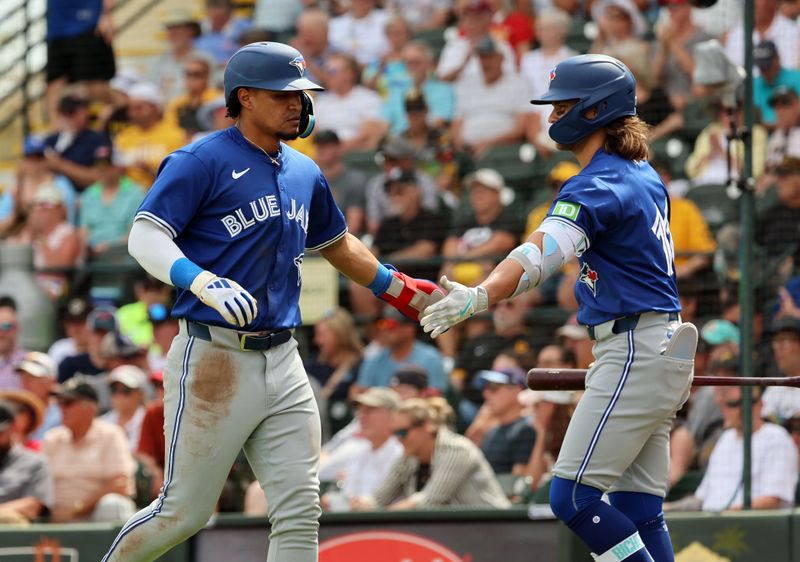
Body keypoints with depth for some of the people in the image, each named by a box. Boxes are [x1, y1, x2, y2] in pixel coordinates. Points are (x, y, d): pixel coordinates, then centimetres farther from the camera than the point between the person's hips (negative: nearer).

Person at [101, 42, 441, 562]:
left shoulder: (305, 174, 16)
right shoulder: (203, 162, -7)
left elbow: (336, 244, 34)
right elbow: (145, 236, -17)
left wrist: (399, 289, 32)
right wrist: (203, 282, -32)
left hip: (283, 362, 7)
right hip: (214, 357, -7)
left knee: (300, 514, 1)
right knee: (185, 512, -2)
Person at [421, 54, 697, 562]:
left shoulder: (598, 187, -16)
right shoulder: (644, 176, 15)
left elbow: (543, 253, -33)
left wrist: (480, 297, -48)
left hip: (634, 352, -10)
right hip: (664, 347, 10)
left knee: (572, 497, -11)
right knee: (638, 510, 8)